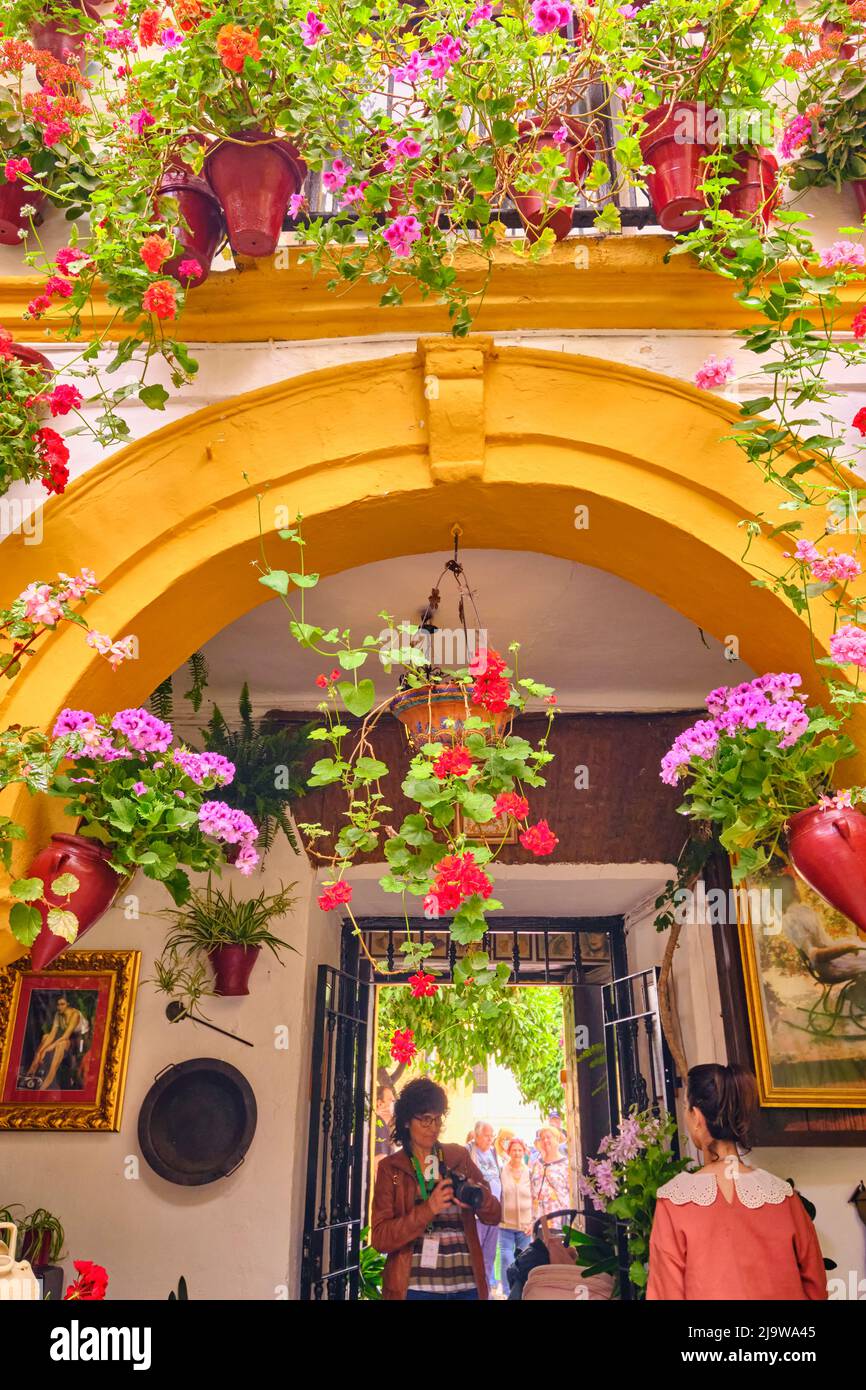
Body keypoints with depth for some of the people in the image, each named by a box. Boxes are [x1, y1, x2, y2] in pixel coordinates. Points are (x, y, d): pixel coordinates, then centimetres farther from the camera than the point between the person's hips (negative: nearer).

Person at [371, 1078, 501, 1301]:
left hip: (467, 1284, 2)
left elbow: (493, 1217, 5)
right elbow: (380, 1238, -10)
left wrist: (480, 1196, -17)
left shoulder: (459, 1157, 5)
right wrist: (429, 1209, -23)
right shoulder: (390, 1168, -2)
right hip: (416, 1287, -2)